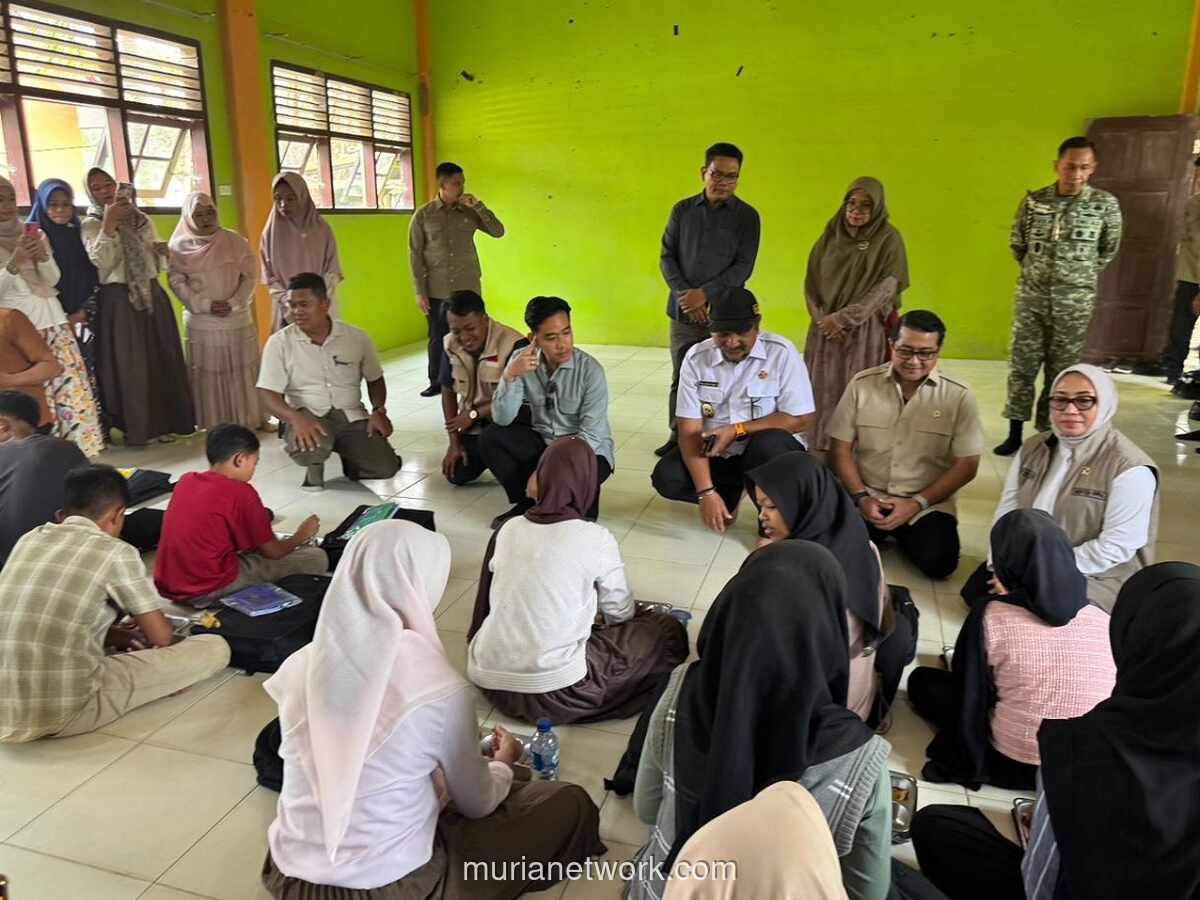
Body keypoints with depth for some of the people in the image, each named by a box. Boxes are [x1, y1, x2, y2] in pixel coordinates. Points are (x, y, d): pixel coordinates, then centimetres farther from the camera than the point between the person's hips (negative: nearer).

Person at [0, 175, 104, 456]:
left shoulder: (35, 233, 13)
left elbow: (53, 279, 8)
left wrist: (43, 256, -10)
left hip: (52, 322, 4)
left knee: (72, 388, -1)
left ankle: (79, 451, 7)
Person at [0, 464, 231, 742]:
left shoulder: (30, 539, 10)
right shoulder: (115, 552, -7)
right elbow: (162, 637, 2)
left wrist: (115, 635, 24)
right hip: (65, 714, -7)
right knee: (215, 648, -1)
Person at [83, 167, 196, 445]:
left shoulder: (141, 219, 11)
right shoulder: (92, 224, -1)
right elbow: (101, 262, -19)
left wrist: (160, 251, -4)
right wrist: (109, 223, -20)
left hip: (152, 295, 5)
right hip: (118, 300, -4)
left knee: (162, 359, 7)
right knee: (128, 365, -1)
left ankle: (165, 422, 18)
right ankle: (135, 428, 8)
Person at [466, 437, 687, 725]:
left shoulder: (507, 529, 3)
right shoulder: (596, 539, -10)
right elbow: (620, 615, 4)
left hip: (486, 678, 5)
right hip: (553, 690, -5)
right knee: (668, 632, 8)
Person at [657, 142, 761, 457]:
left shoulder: (747, 216, 0)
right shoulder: (682, 210, 6)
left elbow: (743, 267, -6)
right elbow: (667, 256, 5)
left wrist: (705, 293, -15)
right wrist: (684, 294, -9)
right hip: (683, 311, 2)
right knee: (681, 378, 9)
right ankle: (677, 437, 22)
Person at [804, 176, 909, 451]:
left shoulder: (888, 239, -3)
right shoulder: (830, 235, 8)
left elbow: (885, 288, -10)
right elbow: (812, 281, 6)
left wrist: (842, 318, -17)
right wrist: (822, 318, -9)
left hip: (866, 329, -3)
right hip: (826, 327, 3)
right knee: (823, 393, 1)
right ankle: (820, 454, 9)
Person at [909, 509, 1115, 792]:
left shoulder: (990, 615, -19)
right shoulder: (1104, 620, -9)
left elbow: (967, 695, -11)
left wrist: (966, 760, 6)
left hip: (1012, 765, -3)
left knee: (922, 680, 15)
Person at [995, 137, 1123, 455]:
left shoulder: (1105, 204, -5)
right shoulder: (1033, 201, -2)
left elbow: (1109, 251, 9)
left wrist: (1081, 276, 14)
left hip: (1074, 302, -1)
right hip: (1031, 297, 1)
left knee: (1061, 369, 6)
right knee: (1021, 365, 2)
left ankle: (1049, 434, 16)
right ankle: (1015, 434, 10)